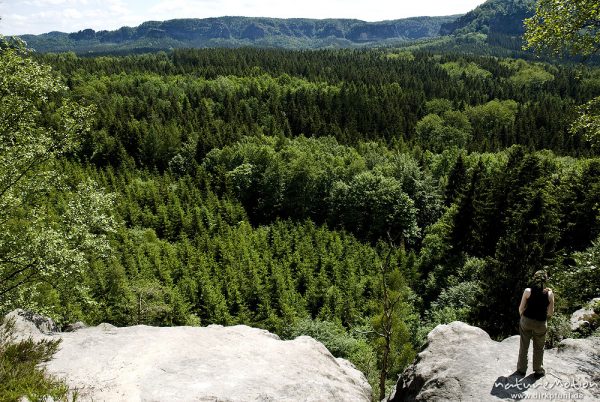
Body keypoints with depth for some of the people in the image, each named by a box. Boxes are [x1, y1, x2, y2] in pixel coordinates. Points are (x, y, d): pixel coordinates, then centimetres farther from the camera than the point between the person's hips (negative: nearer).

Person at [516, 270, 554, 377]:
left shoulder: (528, 291, -11)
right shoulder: (549, 294, -10)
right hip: (540, 324, 0)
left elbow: (521, 309, -6)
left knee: (524, 346, 16)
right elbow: (550, 313, -2)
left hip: (526, 321, 0)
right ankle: (538, 370, 31)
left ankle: (522, 369, 27)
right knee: (539, 348, 19)